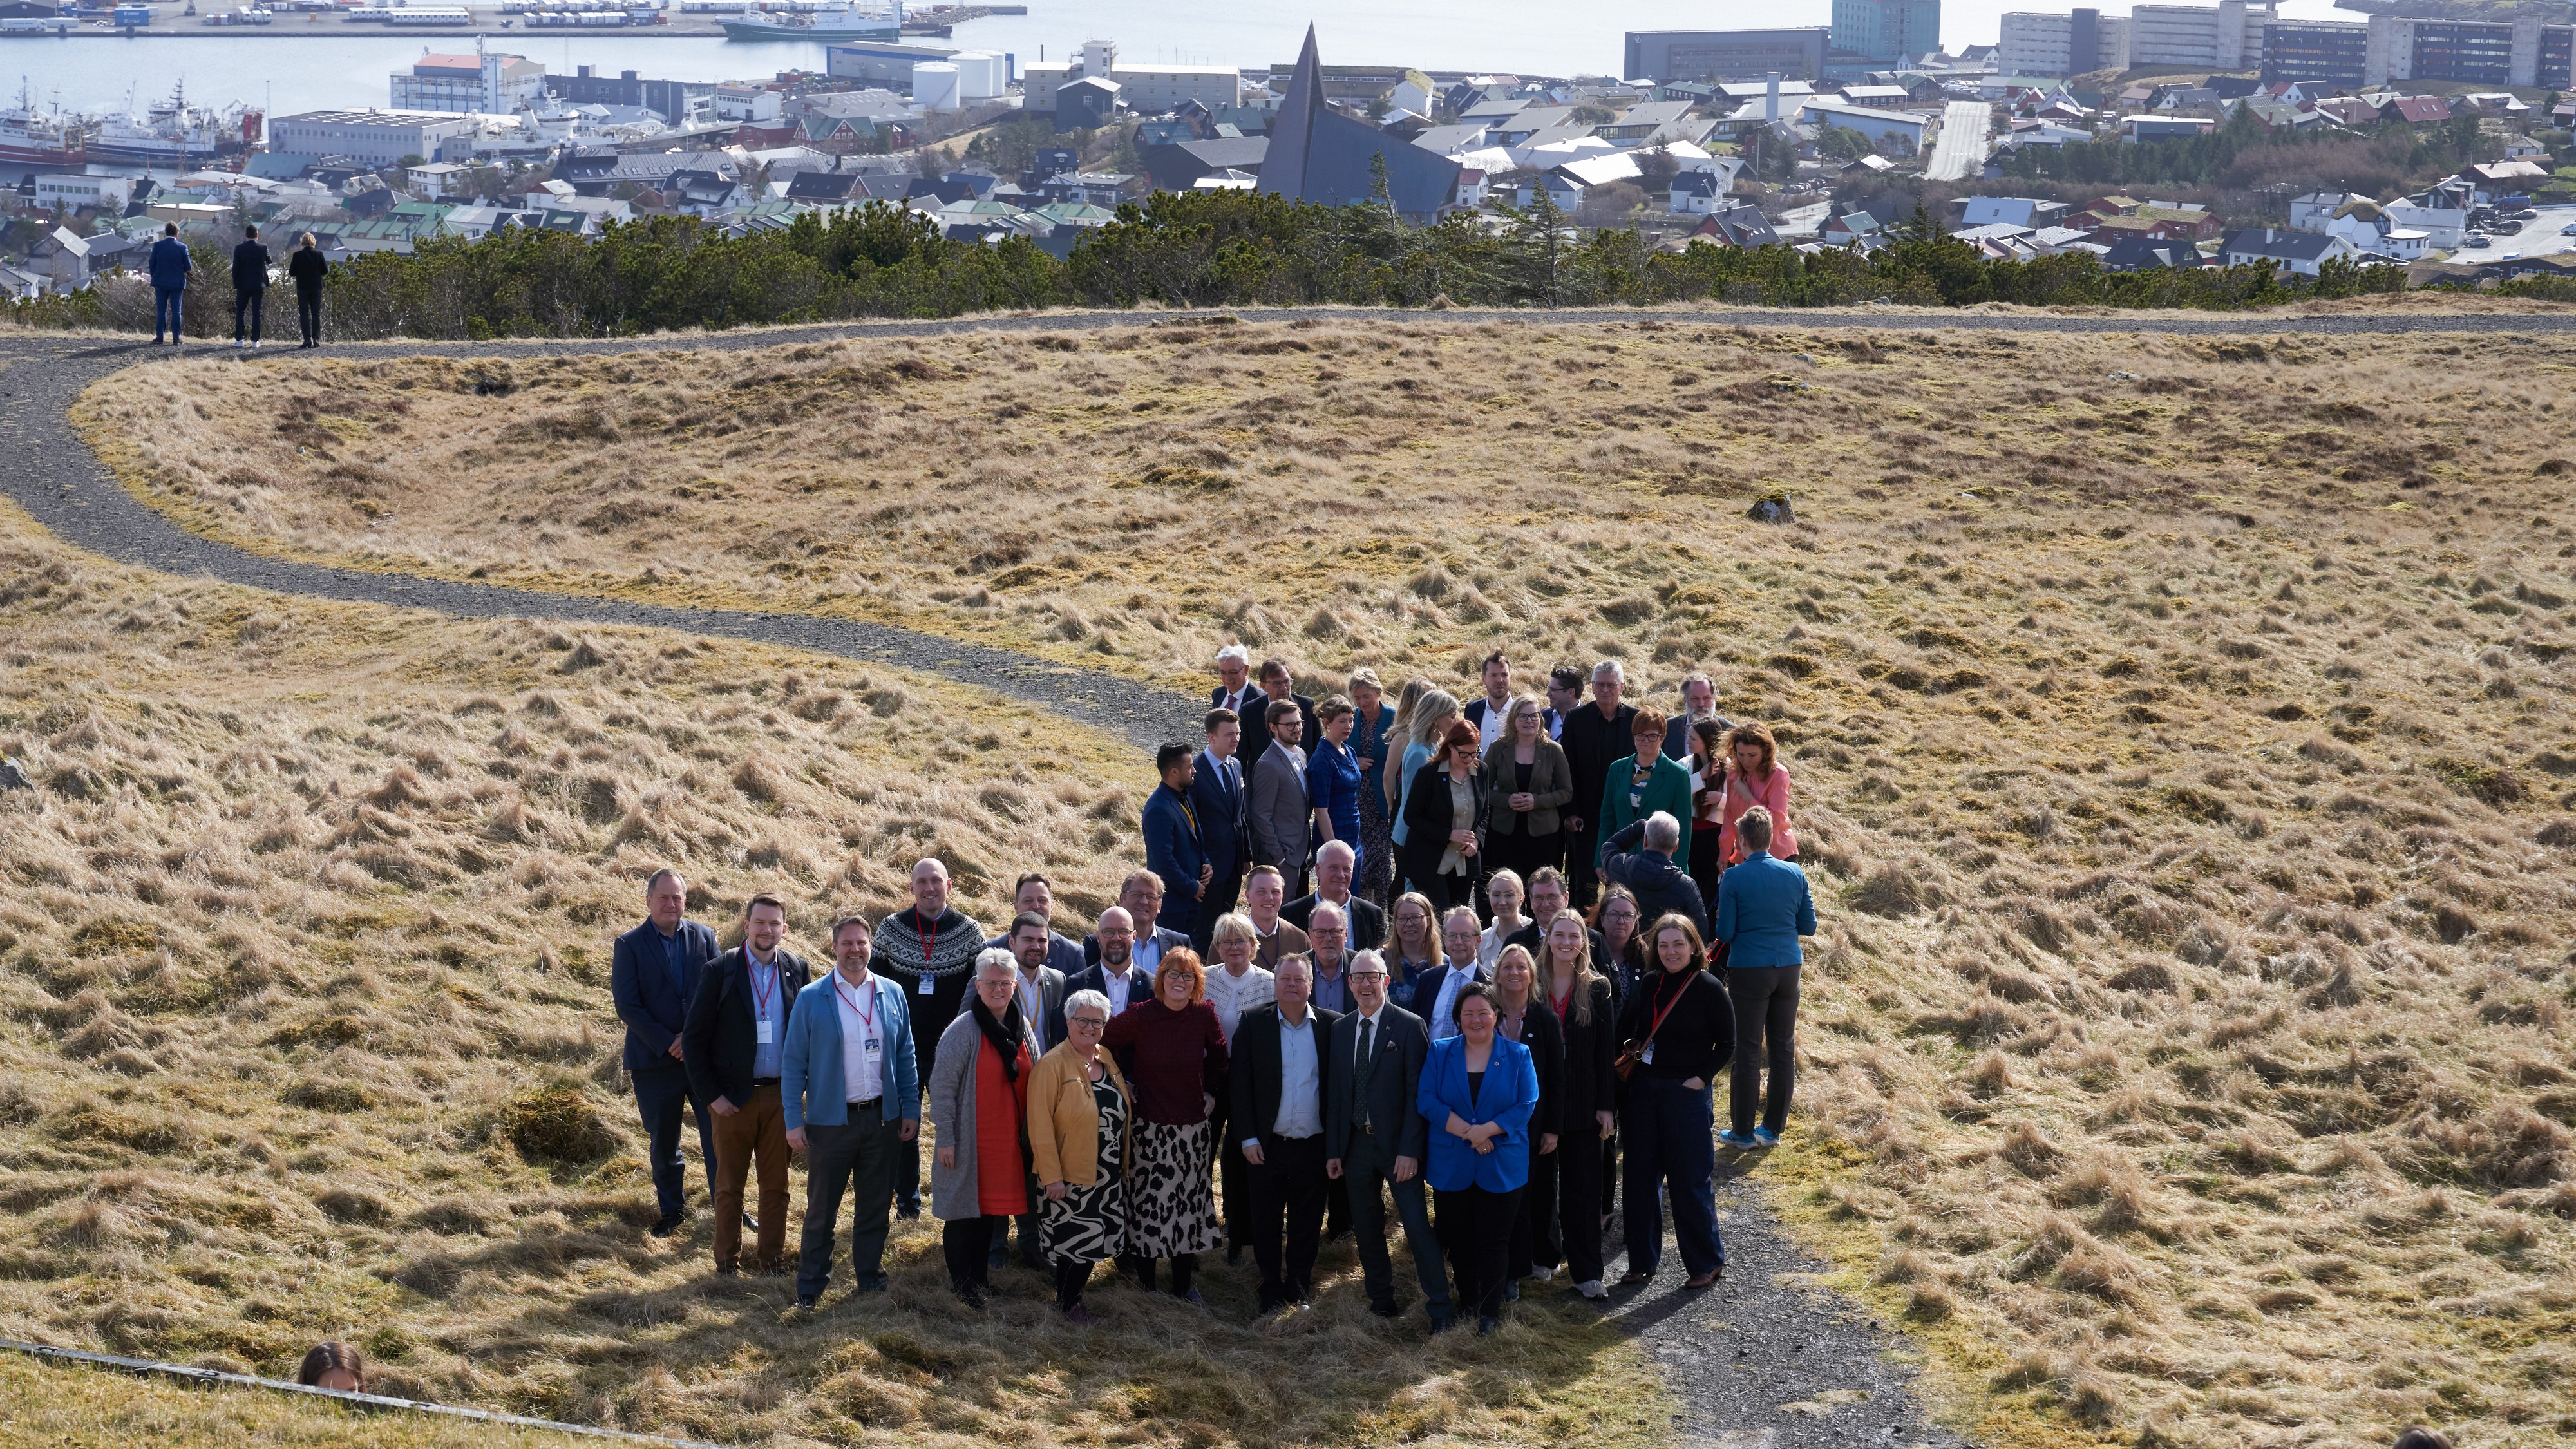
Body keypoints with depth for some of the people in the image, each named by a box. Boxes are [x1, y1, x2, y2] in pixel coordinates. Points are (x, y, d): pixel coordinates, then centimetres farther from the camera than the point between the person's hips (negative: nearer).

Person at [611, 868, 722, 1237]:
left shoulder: (704, 938, 6)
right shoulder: (630, 945, -1)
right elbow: (627, 1005, -7)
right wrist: (668, 1044, -14)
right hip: (656, 1060, -1)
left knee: (719, 1133, 1)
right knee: (663, 1141, 8)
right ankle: (672, 1210, 22)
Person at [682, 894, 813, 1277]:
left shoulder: (796, 969, 3)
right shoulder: (720, 971, -6)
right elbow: (694, 1038, -4)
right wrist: (711, 1096, -8)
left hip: (780, 1097, 2)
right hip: (734, 1097, -2)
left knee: (776, 1184, 8)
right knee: (730, 1185, 7)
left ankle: (771, 1257, 20)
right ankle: (727, 1261, 18)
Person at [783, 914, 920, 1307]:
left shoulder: (892, 996, 4)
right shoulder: (811, 999, -4)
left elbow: (905, 1057, 9)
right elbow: (793, 1063, -3)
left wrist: (911, 1110, 4)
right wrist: (794, 1121, -8)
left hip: (882, 1119, 3)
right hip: (830, 1122, -3)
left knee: (876, 1204, 12)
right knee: (821, 1208, 5)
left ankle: (870, 1275, 26)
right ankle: (810, 1285, 15)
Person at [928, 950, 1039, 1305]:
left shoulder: (1023, 1029, 7)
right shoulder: (963, 1030, -13)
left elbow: (1034, 1084, 16)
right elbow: (941, 1086, -13)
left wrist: (1032, 1135, 15)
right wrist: (945, 1138, -15)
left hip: (1010, 1141, 6)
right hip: (970, 1141, -6)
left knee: (992, 1209, 14)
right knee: (964, 1212, 1)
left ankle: (981, 1276, 28)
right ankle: (962, 1283, 13)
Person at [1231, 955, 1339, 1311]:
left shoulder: (1332, 1025, 1)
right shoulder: (1254, 1023, 0)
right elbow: (1240, 1083, 0)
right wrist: (1247, 1138, -6)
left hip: (1313, 1145, 0)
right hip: (1268, 1145, 0)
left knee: (1307, 1225, 9)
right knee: (1266, 1224, 6)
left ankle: (1300, 1291, 22)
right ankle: (1271, 1291, 19)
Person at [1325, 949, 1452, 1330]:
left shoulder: (1409, 1027, -7)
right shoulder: (1340, 1030, 8)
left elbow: (1417, 1093, -10)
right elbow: (1334, 1093, 10)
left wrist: (1409, 1150, -16)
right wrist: (1333, 1151, 4)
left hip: (1398, 1143, -5)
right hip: (1355, 1143, 5)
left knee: (1417, 1225, -7)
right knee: (1366, 1228, 11)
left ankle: (1440, 1308, -1)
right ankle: (1381, 1300, 24)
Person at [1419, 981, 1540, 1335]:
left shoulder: (1518, 1055, 2)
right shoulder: (1439, 1053, 4)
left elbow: (1527, 1104, -6)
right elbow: (1426, 1100, -6)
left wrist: (1487, 1130, -18)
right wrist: (1467, 1132, -17)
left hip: (1501, 1167, -2)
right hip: (1452, 1168, 2)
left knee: (1494, 1241, -1)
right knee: (1458, 1240, 9)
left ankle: (1490, 1312, 6)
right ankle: (1467, 1303, 23)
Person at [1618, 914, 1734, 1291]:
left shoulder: (1709, 988, -8)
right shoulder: (1650, 988, 6)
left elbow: (1727, 1043, -5)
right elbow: (1627, 1030, 18)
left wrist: (1702, 1077, -13)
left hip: (1686, 1093, -5)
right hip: (1643, 1088, 5)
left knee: (1690, 1179, 0)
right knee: (1640, 1177, 9)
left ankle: (1707, 1263, 14)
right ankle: (1643, 1261, 20)